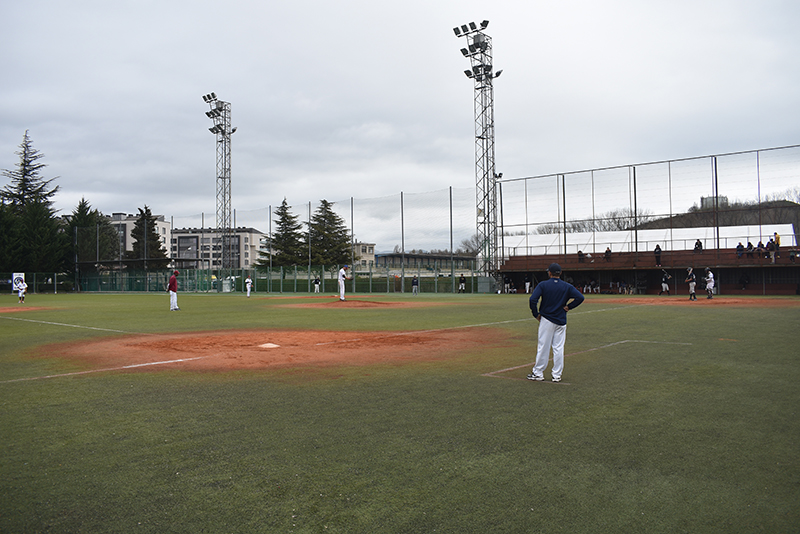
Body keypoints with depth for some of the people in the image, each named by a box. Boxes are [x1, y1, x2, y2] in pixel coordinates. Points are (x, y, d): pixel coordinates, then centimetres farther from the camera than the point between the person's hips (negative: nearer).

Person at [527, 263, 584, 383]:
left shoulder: (543, 285, -4)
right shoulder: (567, 287, 2)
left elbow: (533, 299, -16)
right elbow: (580, 297, -9)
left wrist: (536, 314, -5)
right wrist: (568, 306, 0)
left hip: (546, 320, -2)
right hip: (561, 321, 2)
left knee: (543, 347, 3)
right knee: (559, 348, 7)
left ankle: (538, 373, 9)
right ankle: (557, 374, 11)